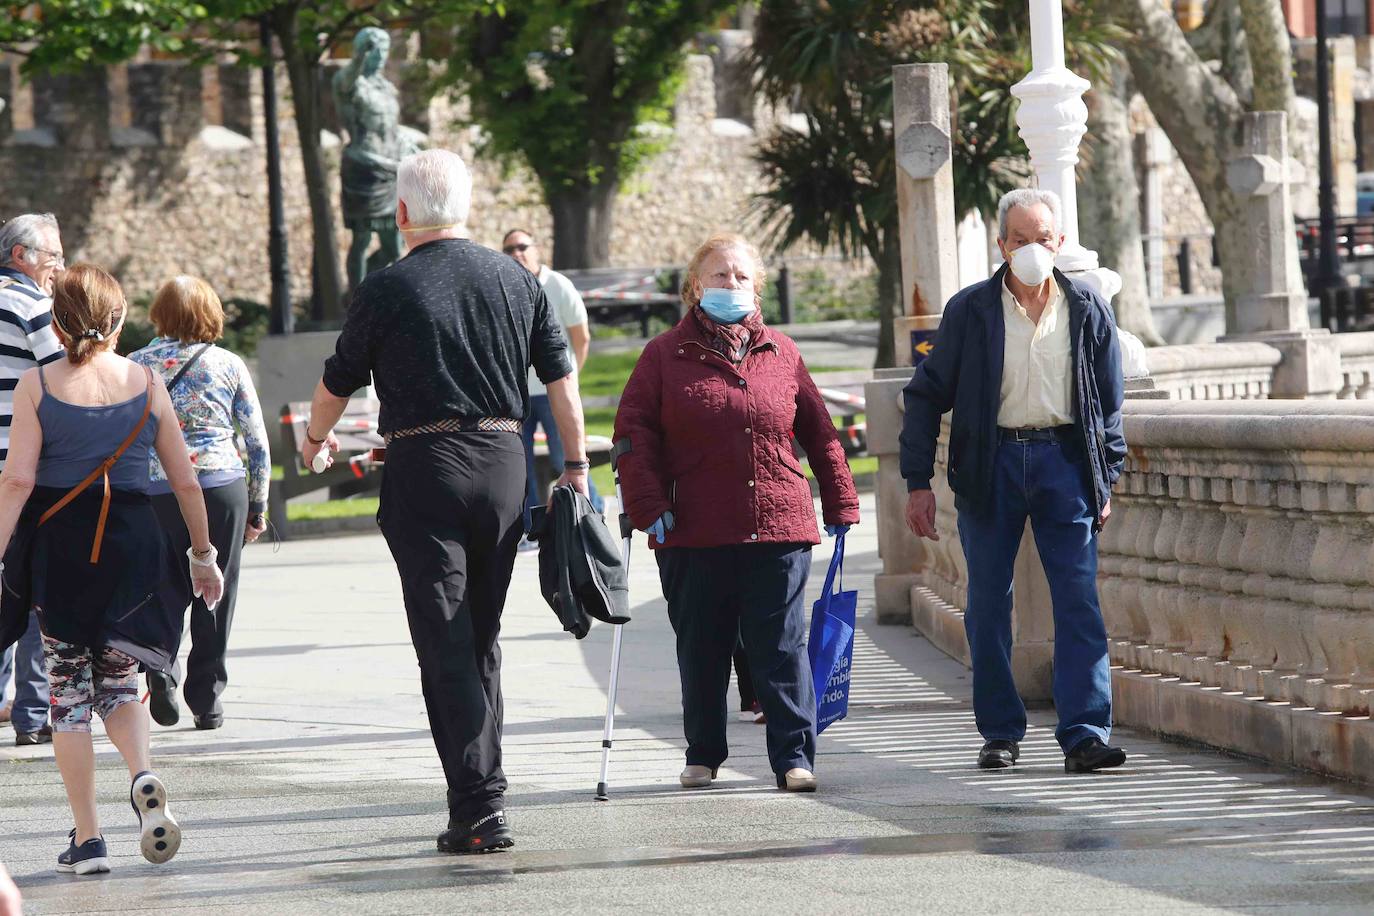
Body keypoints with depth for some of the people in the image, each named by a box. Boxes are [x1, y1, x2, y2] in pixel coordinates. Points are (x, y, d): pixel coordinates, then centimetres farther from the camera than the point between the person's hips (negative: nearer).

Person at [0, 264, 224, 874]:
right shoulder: (147, 385, 2)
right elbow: (186, 482, 6)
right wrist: (203, 556, 18)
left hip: (58, 544, -2)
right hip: (132, 543, 2)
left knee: (68, 687, 7)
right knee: (116, 675, 19)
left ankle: (87, 840, 3)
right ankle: (142, 777, -11)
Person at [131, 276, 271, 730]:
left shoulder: (137, 365, 5)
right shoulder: (229, 365, 4)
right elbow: (257, 442, 5)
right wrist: (258, 507, 13)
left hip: (155, 490, 1)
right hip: (222, 486, -1)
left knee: (169, 586, 15)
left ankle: (161, 660, -12)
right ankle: (206, 700, 8)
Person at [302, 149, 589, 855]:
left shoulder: (387, 289, -5)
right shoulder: (515, 279, 6)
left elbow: (338, 381, 8)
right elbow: (561, 376, 7)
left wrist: (315, 436, 27)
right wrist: (575, 463, 15)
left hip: (423, 468, -4)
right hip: (504, 465, 4)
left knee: (445, 645, -4)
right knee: (481, 639, 15)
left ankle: (481, 808, -11)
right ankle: (480, 791, 20)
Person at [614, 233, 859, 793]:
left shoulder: (781, 353, 10)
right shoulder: (665, 356, 5)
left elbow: (818, 432, 14)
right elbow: (633, 431, 1)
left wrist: (840, 504, 13)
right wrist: (647, 504, -9)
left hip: (778, 529, 0)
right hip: (694, 533, 0)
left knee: (781, 649, -1)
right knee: (701, 651, 7)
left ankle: (794, 756, 2)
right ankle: (703, 756, 20)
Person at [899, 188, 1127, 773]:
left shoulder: (1088, 312, 6)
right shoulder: (970, 311, 1)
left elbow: (1109, 403, 13)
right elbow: (927, 395, 4)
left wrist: (1105, 481, 9)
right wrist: (918, 482, -1)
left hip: (1064, 460, 0)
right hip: (991, 462, 0)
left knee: (1079, 603, -7)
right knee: (988, 604, 4)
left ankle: (1085, 735, -8)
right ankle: (1000, 733, 14)